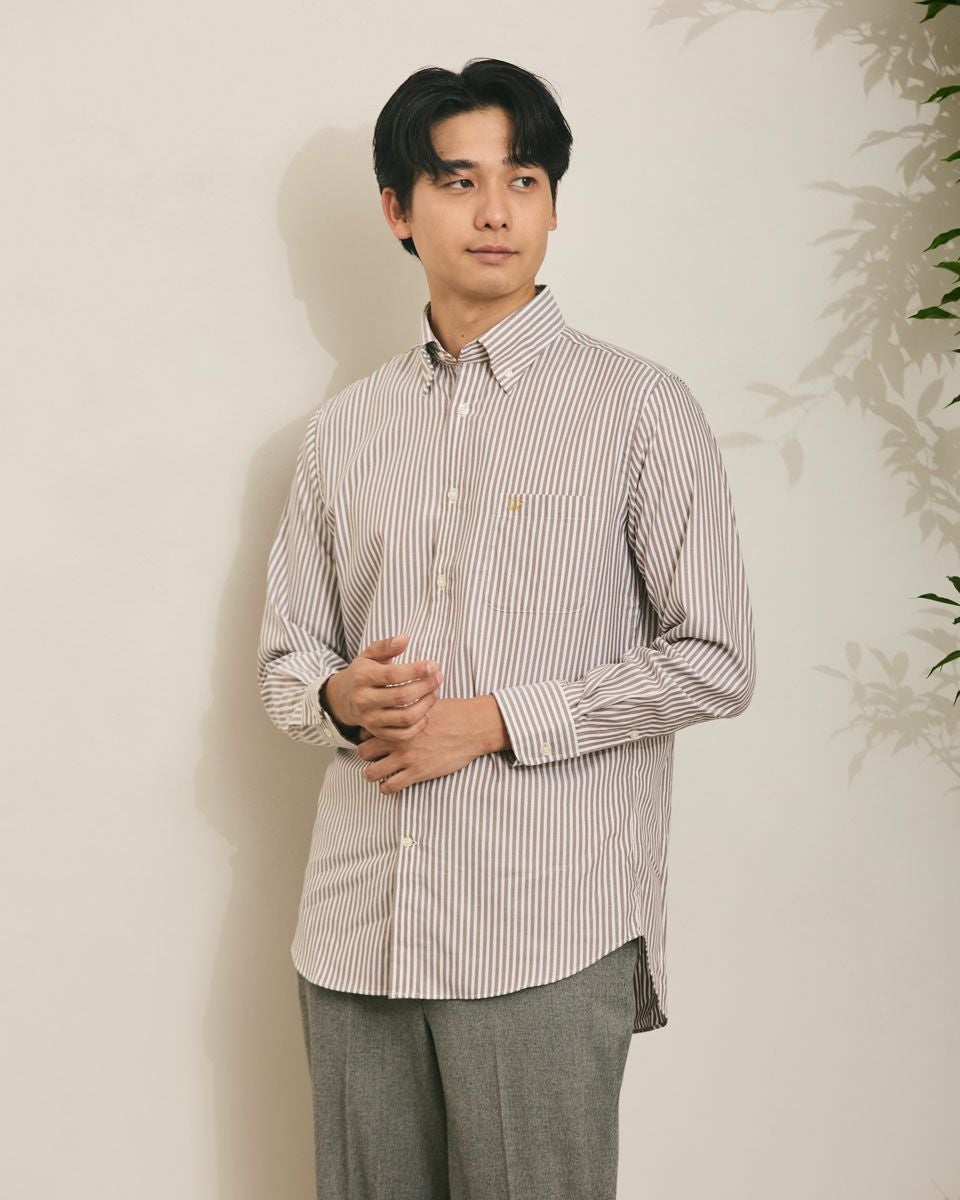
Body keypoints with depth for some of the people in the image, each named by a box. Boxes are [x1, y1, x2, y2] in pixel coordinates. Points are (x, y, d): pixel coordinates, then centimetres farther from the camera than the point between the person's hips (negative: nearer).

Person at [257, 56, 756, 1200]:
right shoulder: (344, 426, 13)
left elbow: (713, 661, -4)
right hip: (356, 929, 4)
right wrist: (341, 694, -8)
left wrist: (494, 718, -11)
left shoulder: (638, 407, -1)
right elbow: (284, 655, 16)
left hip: (546, 930, -4)